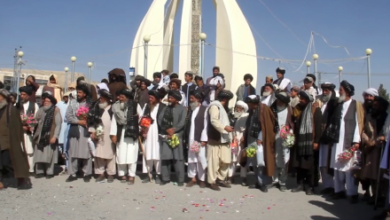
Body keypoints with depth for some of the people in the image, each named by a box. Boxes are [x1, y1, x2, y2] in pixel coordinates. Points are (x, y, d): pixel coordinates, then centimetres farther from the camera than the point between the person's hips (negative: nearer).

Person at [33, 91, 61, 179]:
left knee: (49, 154, -1)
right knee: (39, 154, 3)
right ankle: (40, 171, 10)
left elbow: (58, 124, -7)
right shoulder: (41, 110, 11)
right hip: (40, 136, 4)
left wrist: (55, 136, -12)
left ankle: (49, 172, 7)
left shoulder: (56, 110, -4)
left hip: (50, 136, -4)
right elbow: (36, 121, 9)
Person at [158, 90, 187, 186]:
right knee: (165, 157, 4)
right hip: (165, 135, 4)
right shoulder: (166, 108, 16)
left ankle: (180, 179, 2)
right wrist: (167, 129, -6)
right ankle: (165, 178, 13)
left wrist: (173, 130, -11)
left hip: (176, 135, -4)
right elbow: (160, 119, 6)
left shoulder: (182, 109, 3)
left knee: (178, 158, -4)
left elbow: (182, 122, -7)